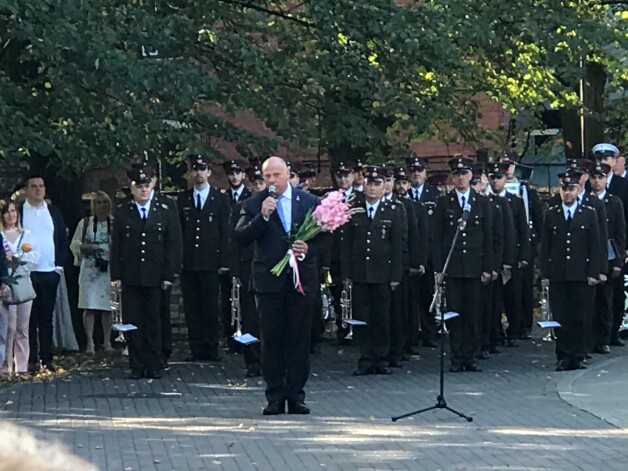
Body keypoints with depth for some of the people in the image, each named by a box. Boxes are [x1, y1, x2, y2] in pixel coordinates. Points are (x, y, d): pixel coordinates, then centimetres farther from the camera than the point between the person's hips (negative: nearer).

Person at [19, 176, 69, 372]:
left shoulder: (54, 212, 11)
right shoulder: (18, 212, 1)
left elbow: (63, 240, 12)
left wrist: (60, 265, 2)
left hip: (50, 272, 3)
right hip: (27, 273, -3)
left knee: (47, 317, 6)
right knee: (29, 318, -1)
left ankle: (47, 358, 9)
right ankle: (31, 359, 1)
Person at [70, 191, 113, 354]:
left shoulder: (115, 223, 7)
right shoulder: (84, 223, 9)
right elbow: (74, 244, 8)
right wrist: (86, 247, -9)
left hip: (109, 269, 0)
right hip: (89, 268, 0)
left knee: (108, 306, 2)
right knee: (89, 307, -6)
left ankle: (107, 341, 11)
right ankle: (90, 342, -4)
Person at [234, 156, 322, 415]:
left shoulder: (309, 202, 5)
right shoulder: (254, 205, 1)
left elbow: (323, 233, 10)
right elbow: (240, 237, -9)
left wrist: (308, 247, -9)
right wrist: (262, 216, -20)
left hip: (301, 279, 1)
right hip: (269, 280, -1)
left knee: (299, 340, 4)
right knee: (272, 341, 3)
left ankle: (296, 396, 10)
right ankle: (275, 397, 9)